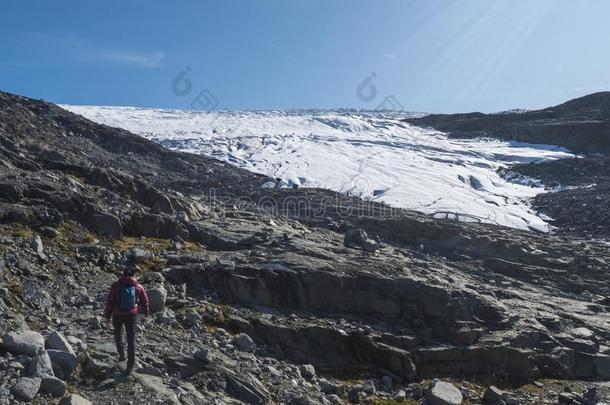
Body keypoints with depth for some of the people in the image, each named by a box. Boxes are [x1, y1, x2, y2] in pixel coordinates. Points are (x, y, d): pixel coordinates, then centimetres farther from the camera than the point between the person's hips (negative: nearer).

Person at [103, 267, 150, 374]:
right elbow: (145, 301, 4)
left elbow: (110, 301, -7)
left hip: (117, 315, 0)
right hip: (132, 315, 0)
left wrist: (107, 315, 4)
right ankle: (131, 361, -4)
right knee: (131, 339, 6)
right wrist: (146, 312, 22)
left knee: (118, 334, 27)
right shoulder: (139, 287, -5)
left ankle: (121, 354, 20)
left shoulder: (116, 285, -9)